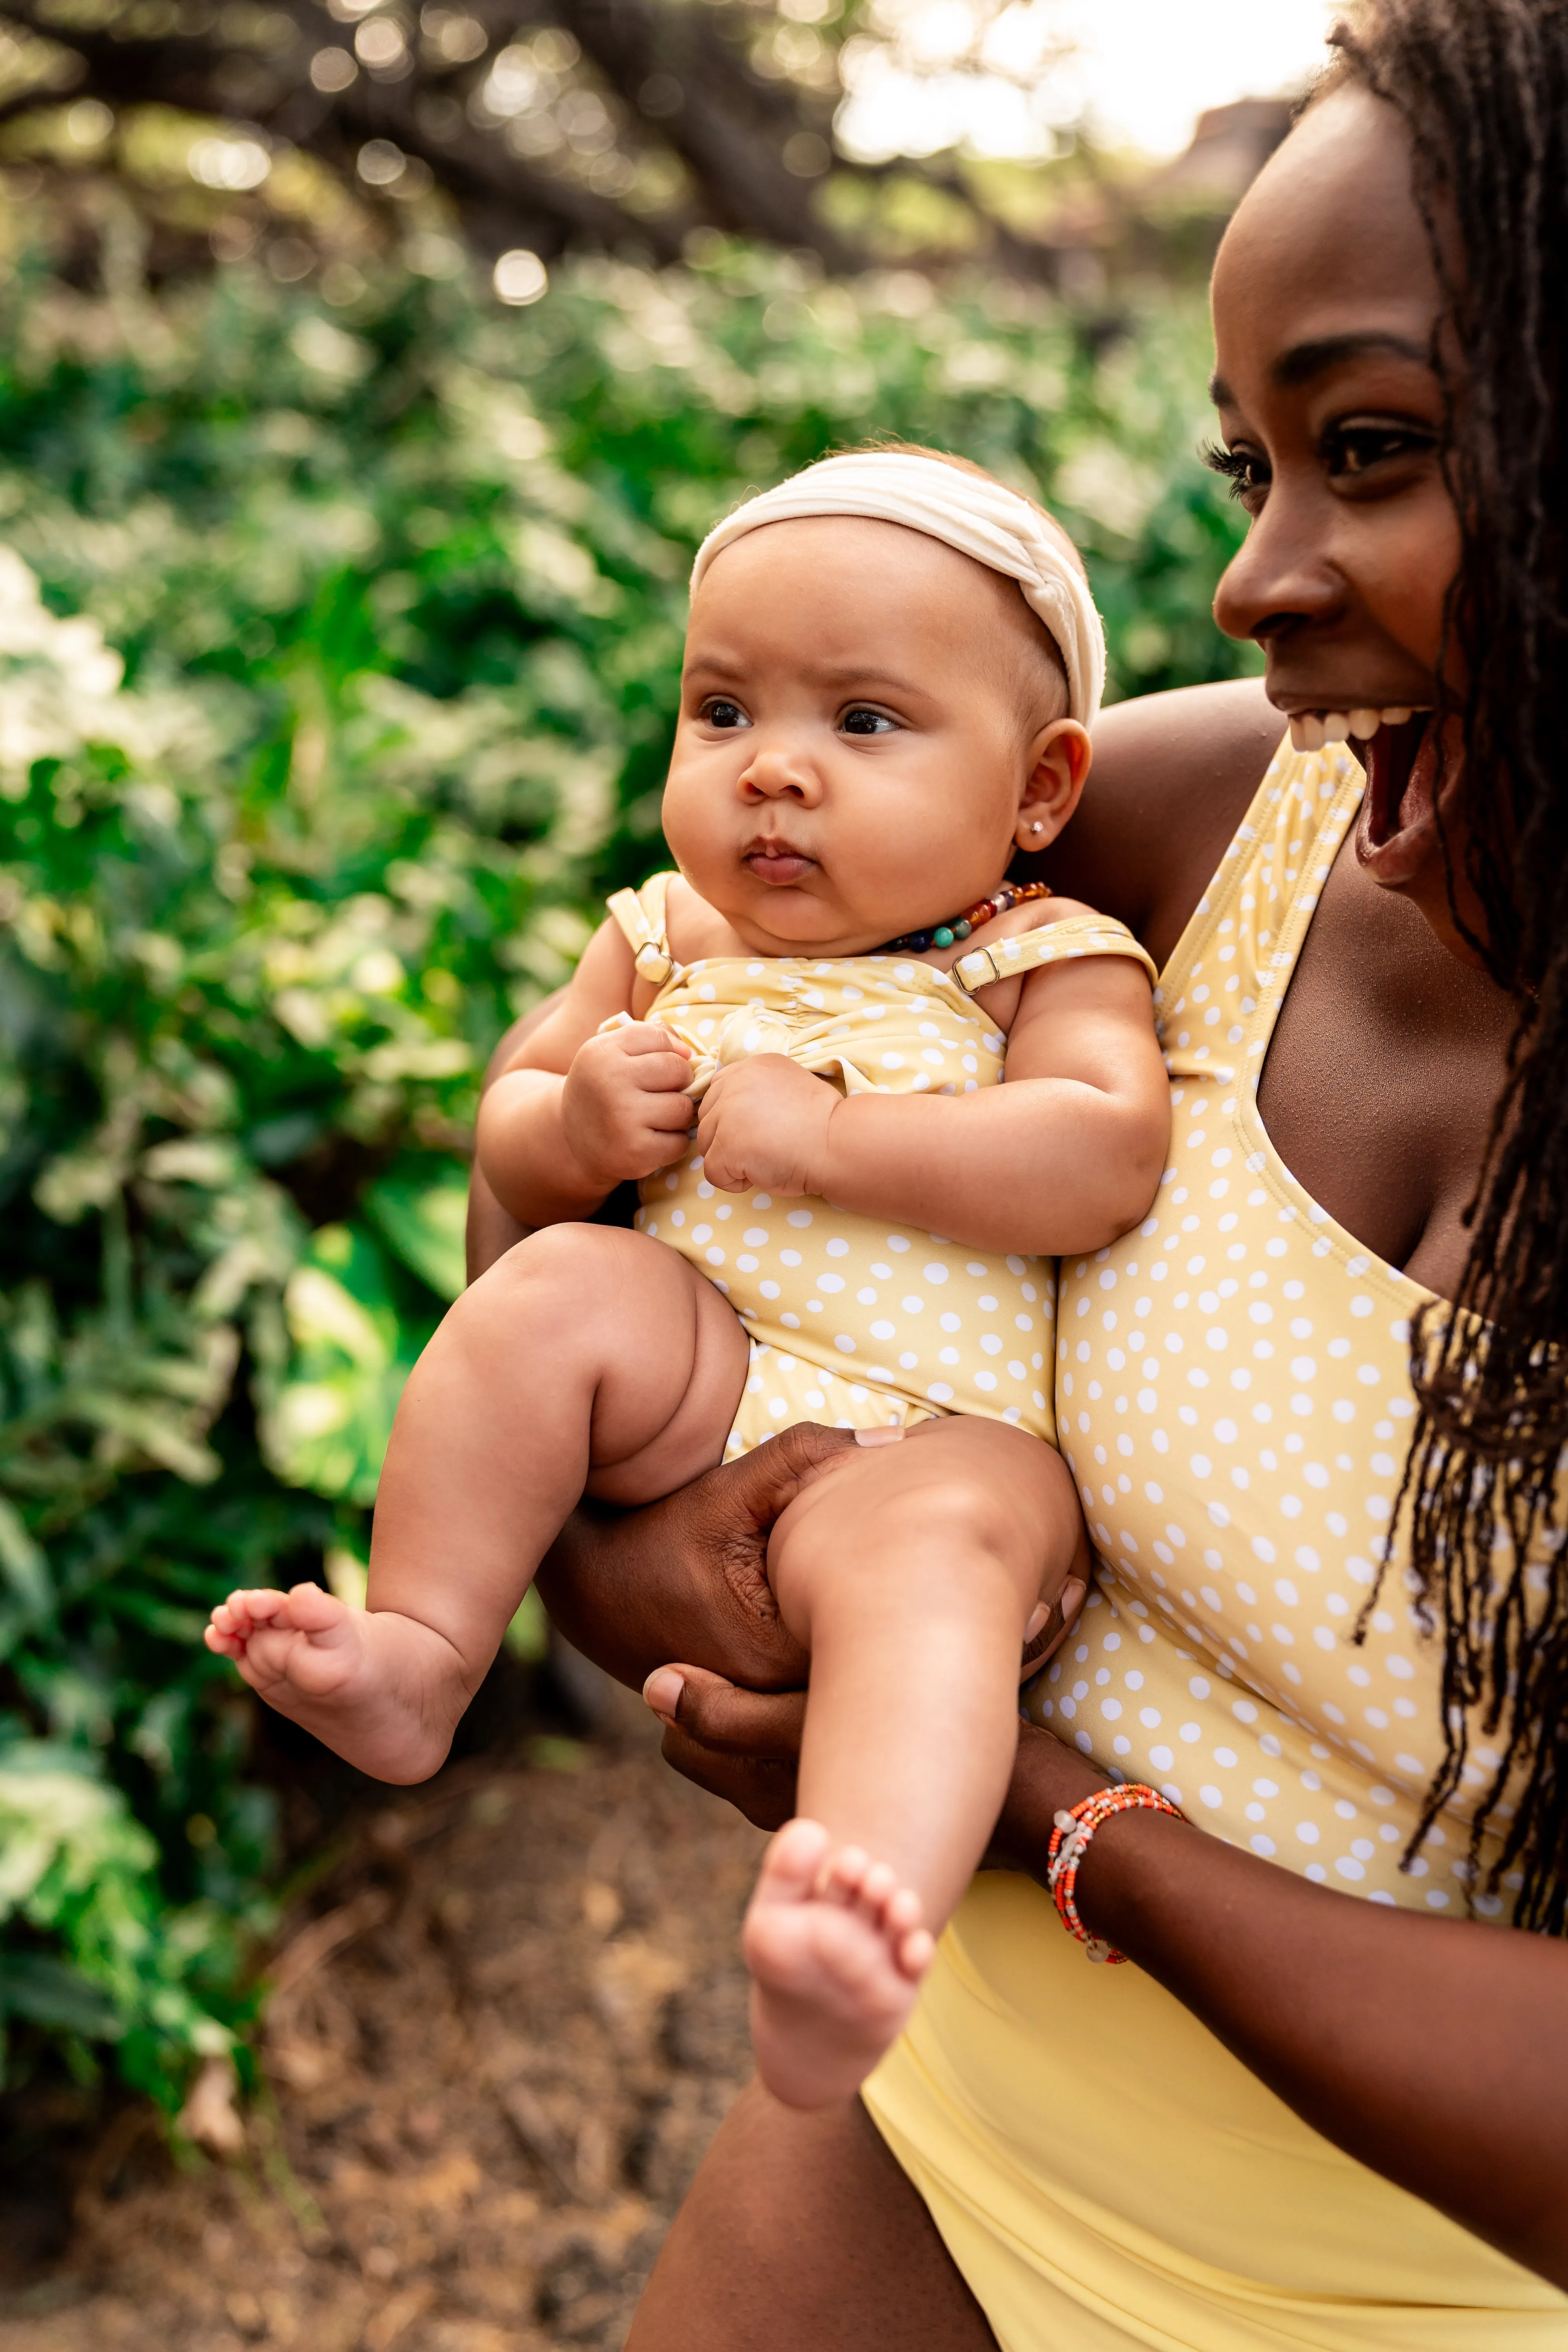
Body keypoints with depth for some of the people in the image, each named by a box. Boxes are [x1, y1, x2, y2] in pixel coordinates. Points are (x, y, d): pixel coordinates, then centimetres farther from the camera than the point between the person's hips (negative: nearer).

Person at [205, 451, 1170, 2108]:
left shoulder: (1046, 966, 0)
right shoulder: (668, 940, 13)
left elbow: (1107, 1160, -18)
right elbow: (509, 1144, 15)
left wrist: (827, 1134, -20)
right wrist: (572, 1127, -10)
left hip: (942, 1428, -4)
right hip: (695, 1381, 4)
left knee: (925, 1550, -35)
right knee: (559, 1292, -23)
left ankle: (844, 1956, -56)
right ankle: (415, 1651, -15)